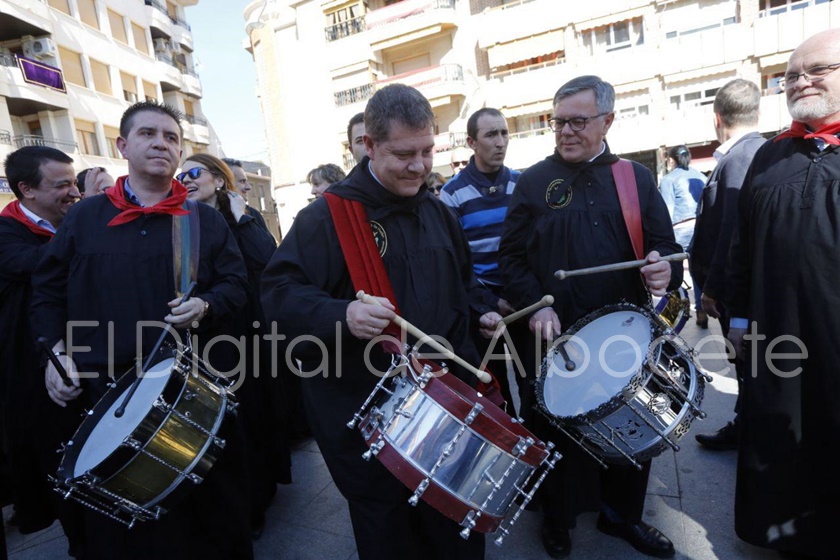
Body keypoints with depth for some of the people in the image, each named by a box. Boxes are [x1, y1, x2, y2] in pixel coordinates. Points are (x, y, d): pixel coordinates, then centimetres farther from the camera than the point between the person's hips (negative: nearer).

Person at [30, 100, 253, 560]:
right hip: (106, 386, 1)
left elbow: (236, 283, 4)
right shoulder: (84, 217, 8)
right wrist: (55, 352, 0)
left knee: (209, 494, 11)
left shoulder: (205, 220, 6)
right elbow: (48, 289, 11)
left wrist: (205, 306, -16)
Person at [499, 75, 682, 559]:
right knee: (560, 429, 11)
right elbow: (512, 255, -1)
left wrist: (665, 269, -17)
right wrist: (536, 305, -16)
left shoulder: (637, 178, 6)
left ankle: (624, 514, 41)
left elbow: (666, 245, 6)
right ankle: (558, 519, 36)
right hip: (557, 336, -2)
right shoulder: (533, 182, 1)